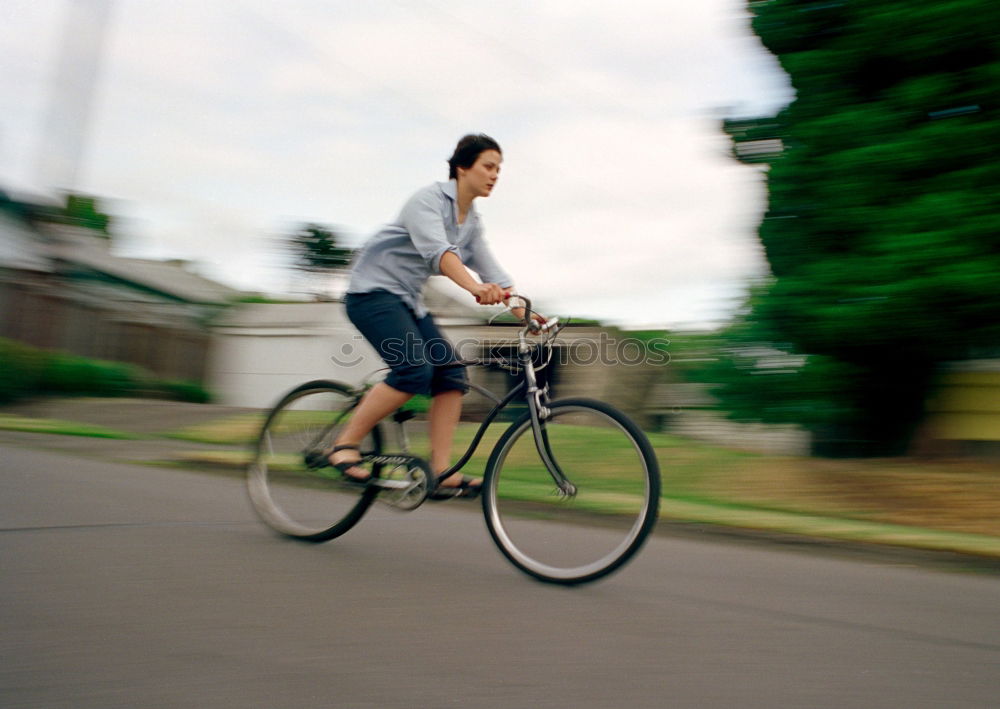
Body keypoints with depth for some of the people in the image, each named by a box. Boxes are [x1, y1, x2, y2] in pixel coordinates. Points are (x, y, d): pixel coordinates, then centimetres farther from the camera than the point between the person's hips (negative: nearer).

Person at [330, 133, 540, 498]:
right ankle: (345, 445, -12)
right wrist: (476, 288, -48)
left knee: (452, 374, -7)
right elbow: (437, 251, -33)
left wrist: (525, 314, -7)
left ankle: (442, 473, -6)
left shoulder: (472, 222, 11)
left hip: (407, 300, 8)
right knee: (415, 370, -25)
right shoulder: (429, 199, -14)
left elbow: (491, 270, 5)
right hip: (373, 290, -8)